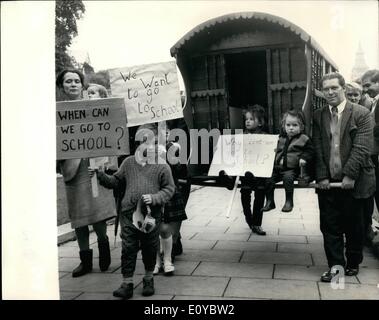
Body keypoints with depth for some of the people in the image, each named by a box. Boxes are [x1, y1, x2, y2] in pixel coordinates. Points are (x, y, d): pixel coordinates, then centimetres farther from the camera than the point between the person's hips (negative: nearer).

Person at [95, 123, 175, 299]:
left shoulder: (161, 165, 0)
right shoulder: (128, 162, 8)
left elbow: (169, 189, 0)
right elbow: (116, 181, 14)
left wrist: (154, 198, -14)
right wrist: (101, 175, 0)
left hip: (151, 215, -1)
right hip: (129, 214, 2)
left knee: (150, 249, 12)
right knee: (128, 249, 2)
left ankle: (149, 280, 32)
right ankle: (127, 284, 11)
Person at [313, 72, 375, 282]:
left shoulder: (361, 114, -3)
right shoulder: (318, 116, 7)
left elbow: (362, 148, -11)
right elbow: (317, 149, 2)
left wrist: (349, 175, -17)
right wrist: (322, 176, -7)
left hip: (353, 181, -2)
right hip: (327, 181, 3)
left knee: (353, 225, 11)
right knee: (329, 225, 4)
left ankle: (353, 263, 30)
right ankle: (335, 265, 16)